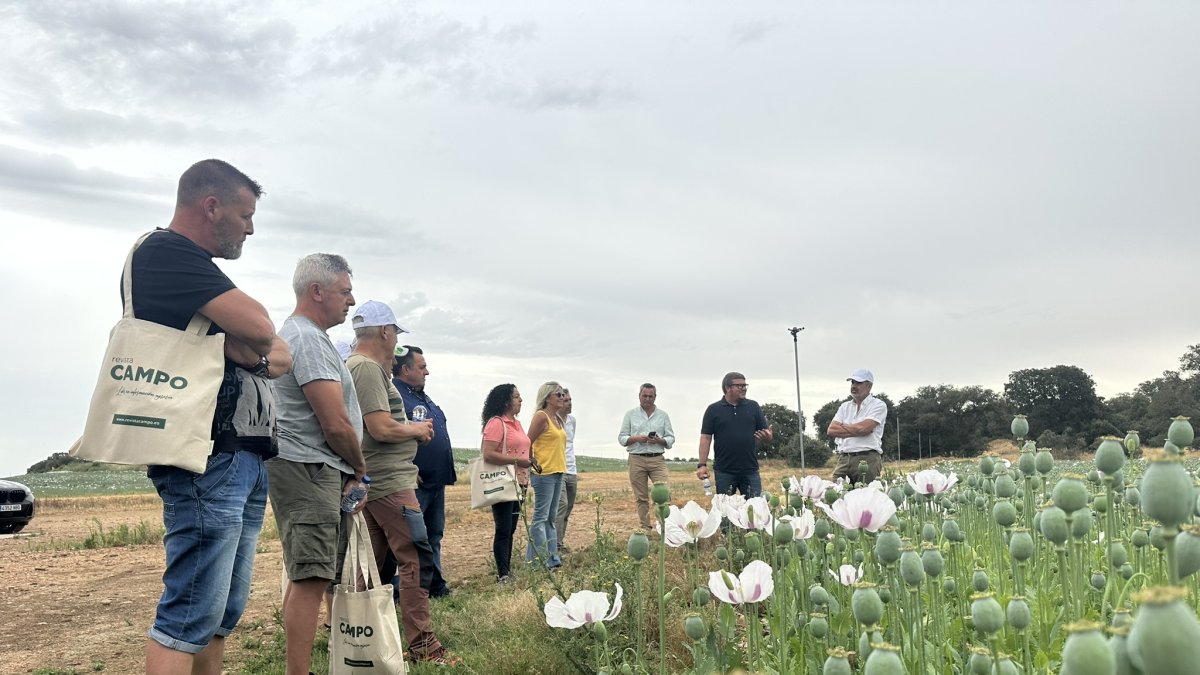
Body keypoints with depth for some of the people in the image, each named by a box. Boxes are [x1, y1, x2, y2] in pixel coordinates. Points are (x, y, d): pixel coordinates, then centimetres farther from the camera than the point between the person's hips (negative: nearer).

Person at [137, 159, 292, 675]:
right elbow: (259, 326, -18)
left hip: (243, 459, 10)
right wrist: (252, 341, 4)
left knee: (223, 612, 12)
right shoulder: (165, 252, -6)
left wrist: (251, 350, -4)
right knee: (191, 614, -9)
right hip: (208, 458, -10)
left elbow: (282, 357, 18)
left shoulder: (198, 269, 24)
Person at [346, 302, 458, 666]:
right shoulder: (369, 368, -15)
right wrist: (417, 429, -5)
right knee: (417, 558, -7)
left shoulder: (353, 365, 16)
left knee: (371, 563, 15)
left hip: (371, 482, 11)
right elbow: (382, 428, -23)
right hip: (390, 482, -11)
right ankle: (421, 644, -4)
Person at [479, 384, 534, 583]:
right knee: (503, 530, -4)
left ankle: (507, 569, 21)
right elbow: (488, 454, -23)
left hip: (517, 484, 9)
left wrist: (529, 464, 14)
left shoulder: (516, 423, 15)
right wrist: (517, 460, -22)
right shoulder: (496, 423, -13)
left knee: (511, 529, 13)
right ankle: (502, 574, 2)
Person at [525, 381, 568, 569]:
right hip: (544, 473, -9)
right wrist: (534, 464, -16)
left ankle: (552, 558, 19)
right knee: (540, 517, -5)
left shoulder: (557, 418, 15)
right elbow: (527, 444, -14)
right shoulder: (541, 416, -11)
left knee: (551, 517, 13)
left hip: (557, 472, 9)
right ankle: (536, 561, -1)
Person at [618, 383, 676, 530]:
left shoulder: (663, 415, 12)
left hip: (657, 459, 0)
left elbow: (671, 438, 10)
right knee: (641, 498, 3)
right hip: (637, 459, 0)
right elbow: (621, 438, 7)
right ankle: (645, 529, 10)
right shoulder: (630, 414, 10)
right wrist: (636, 438, -11)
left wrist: (659, 440, -11)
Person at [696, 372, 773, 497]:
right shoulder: (714, 410, 3)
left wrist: (767, 436, -16)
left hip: (750, 470, 2)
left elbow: (767, 434, 9)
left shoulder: (753, 407, 9)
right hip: (724, 471, -2)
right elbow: (705, 437, 0)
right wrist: (702, 465, -9)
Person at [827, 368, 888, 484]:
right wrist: (855, 430, -2)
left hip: (867, 460, -4)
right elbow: (831, 430, 7)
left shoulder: (878, 405, 4)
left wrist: (842, 427, 5)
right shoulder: (845, 406, 20)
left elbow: (863, 428, -11)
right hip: (843, 460, 4)